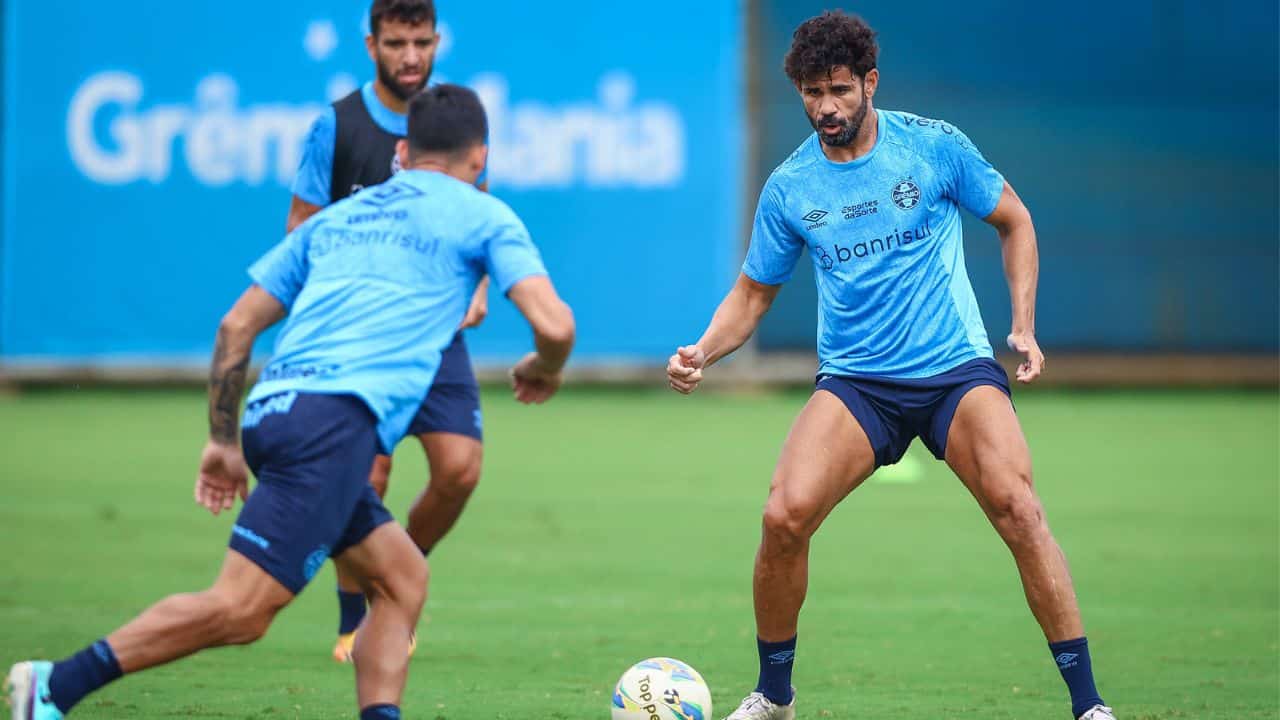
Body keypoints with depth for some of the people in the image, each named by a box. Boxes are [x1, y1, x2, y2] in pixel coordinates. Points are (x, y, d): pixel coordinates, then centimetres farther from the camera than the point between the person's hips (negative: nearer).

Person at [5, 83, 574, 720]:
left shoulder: (335, 218, 28)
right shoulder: (483, 217, 13)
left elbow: (237, 324, 24)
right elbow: (554, 325, 1)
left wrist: (222, 439, 28)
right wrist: (541, 372, 23)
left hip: (272, 407, 8)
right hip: (335, 421, -8)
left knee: (403, 580, 16)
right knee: (241, 609, -13)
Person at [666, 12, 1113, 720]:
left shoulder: (935, 147, -3)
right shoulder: (788, 187, 3)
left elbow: (1015, 223, 10)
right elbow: (753, 293, 14)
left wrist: (1024, 327, -1)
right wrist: (702, 352, -4)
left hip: (957, 369, -2)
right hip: (853, 382, 2)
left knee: (1018, 510, -21)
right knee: (783, 516, -19)